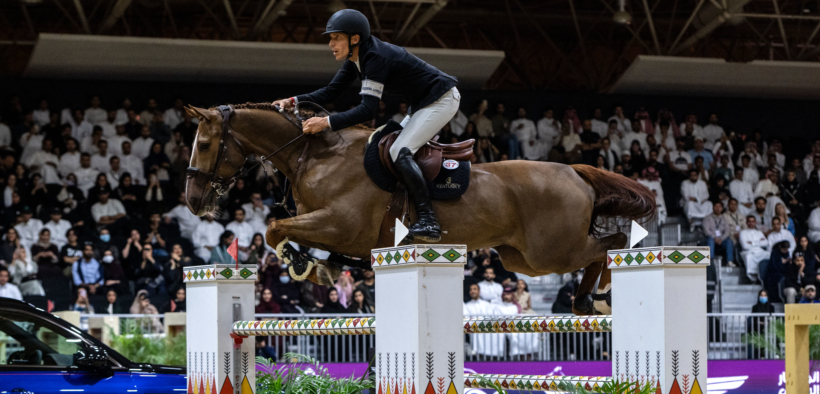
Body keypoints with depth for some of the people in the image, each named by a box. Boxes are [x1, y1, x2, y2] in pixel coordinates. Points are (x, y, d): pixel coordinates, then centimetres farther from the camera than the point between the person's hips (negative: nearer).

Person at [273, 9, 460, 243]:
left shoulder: (376, 58, -27)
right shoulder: (357, 58, 3)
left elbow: (368, 110, -33)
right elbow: (331, 92, 7)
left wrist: (327, 122, -38)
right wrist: (294, 101, -7)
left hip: (442, 100, -11)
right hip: (422, 104, 11)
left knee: (400, 151, -22)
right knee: (396, 146, 15)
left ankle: (428, 222, -27)